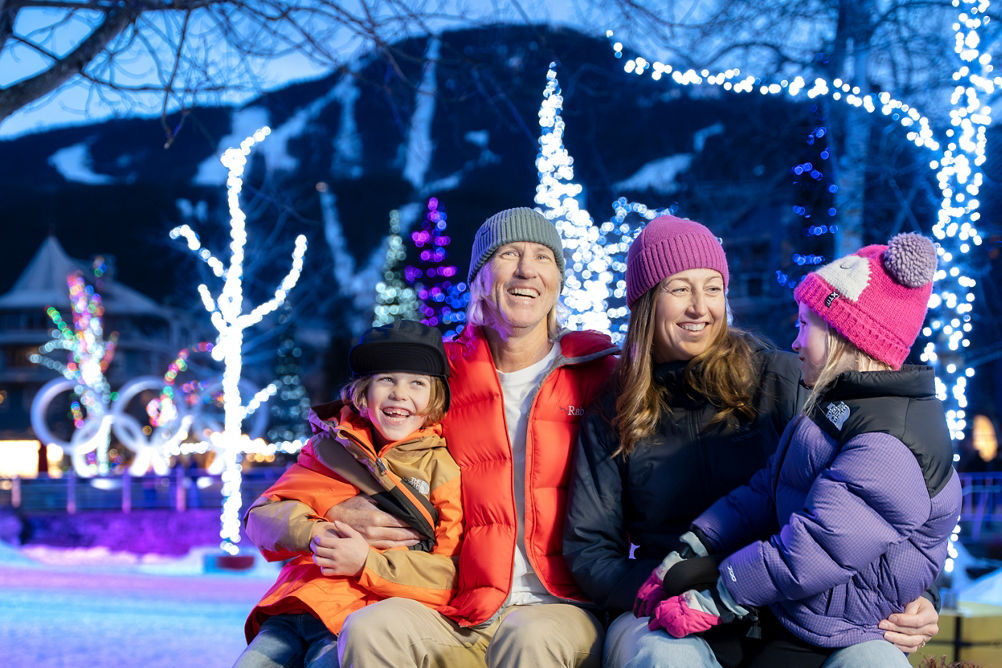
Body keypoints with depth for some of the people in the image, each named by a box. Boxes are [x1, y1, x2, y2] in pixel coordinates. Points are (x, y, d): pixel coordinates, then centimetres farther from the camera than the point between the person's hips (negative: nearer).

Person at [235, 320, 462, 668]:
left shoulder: (444, 466, 6)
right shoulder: (332, 446, 19)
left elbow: (456, 573, -3)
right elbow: (261, 515, 15)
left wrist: (368, 564, -14)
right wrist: (310, 533, -7)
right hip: (290, 610, 4)